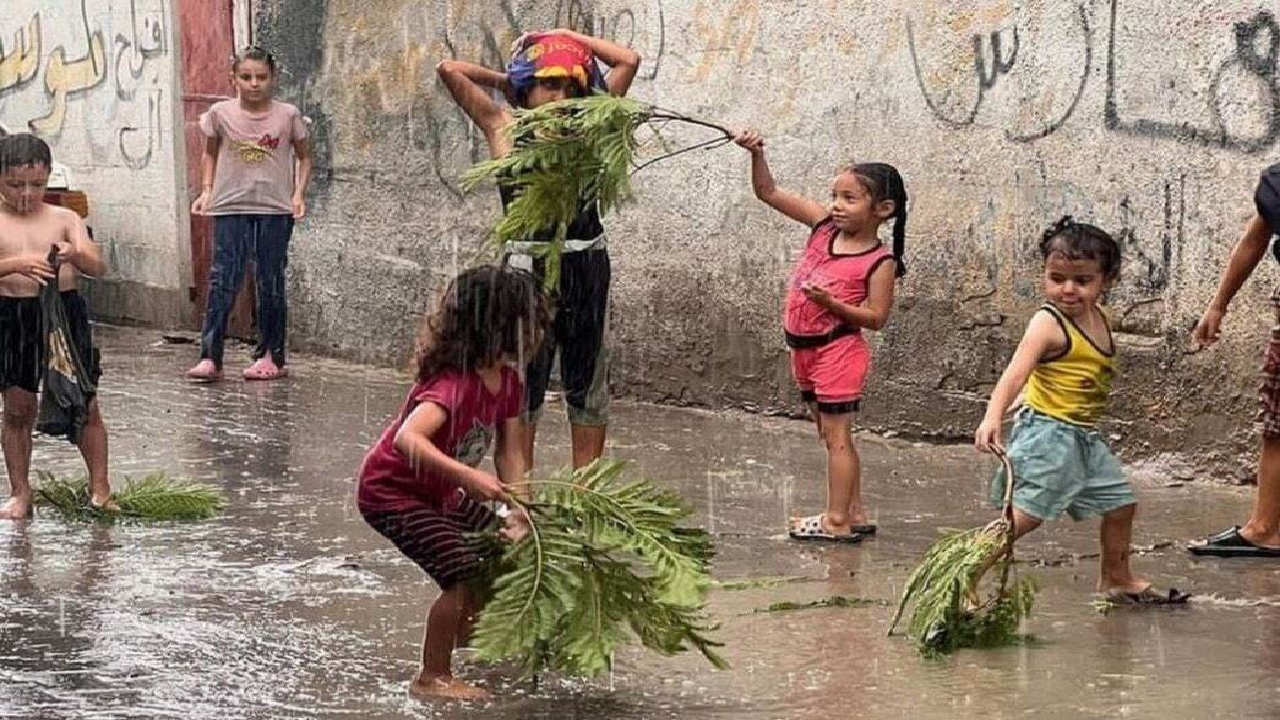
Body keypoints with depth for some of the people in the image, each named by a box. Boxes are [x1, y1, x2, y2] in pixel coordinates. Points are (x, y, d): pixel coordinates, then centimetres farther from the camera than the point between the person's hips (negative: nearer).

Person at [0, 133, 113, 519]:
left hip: (65, 314, 1)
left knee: (85, 404, 5)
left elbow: (98, 267, -7)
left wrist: (76, 255, -29)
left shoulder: (65, 219, 2)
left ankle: (99, 487, 16)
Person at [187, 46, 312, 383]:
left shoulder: (287, 115, -3)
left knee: (271, 282, 6)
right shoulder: (220, 114, -1)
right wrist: (207, 190, 3)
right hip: (231, 206, 0)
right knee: (223, 281, -6)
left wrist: (299, 193, -3)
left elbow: (304, 157, 9)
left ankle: (271, 356, 15)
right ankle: (210, 358, -8)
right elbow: (210, 154, 14)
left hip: (275, 209, 0)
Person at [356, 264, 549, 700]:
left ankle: (458, 644, 38)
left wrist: (519, 510, -17)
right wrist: (468, 476, -60)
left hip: (441, 493, 10)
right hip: (391, 491, -9)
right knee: (463, 576, -19)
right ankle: (432, 678, -4)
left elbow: (509, 451, -2)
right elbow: (408, 439, -49)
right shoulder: (454, 382, -34)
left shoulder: (508, 380, -6)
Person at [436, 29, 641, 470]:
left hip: (587, 266, 4)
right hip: (529, 266, -3)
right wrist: (505, 82, 10)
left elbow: (628, 61, 11)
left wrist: (568, 37, 14)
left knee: (589, 387, 7)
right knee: (523, 388, 0)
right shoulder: (504, 127, 4)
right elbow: (449, 70, -2)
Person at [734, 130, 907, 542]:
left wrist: (831, 302, -27)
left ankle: (837, 522, 3)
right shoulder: (823, 225, 0)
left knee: (836, 436, -3)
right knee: (832, 436, 15)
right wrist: (756, 154, -14)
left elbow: (876, 318, -16)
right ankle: (854, 513, 24)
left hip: (838, 350, -8)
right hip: (804, 350, 8)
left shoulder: (879, 262, -16)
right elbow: (769, 193, 1)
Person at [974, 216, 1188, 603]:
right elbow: (1015, 373, -33)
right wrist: (992, 417, -48)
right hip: (1046, 431, -8)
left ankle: (1116, 578, 37)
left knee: (1121, 503, 18)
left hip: (1083, 436, 8)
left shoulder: (1099, 318, 4)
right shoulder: (1048, 324, -19)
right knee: (1024, 515, -16)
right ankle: (966, 577, -13)